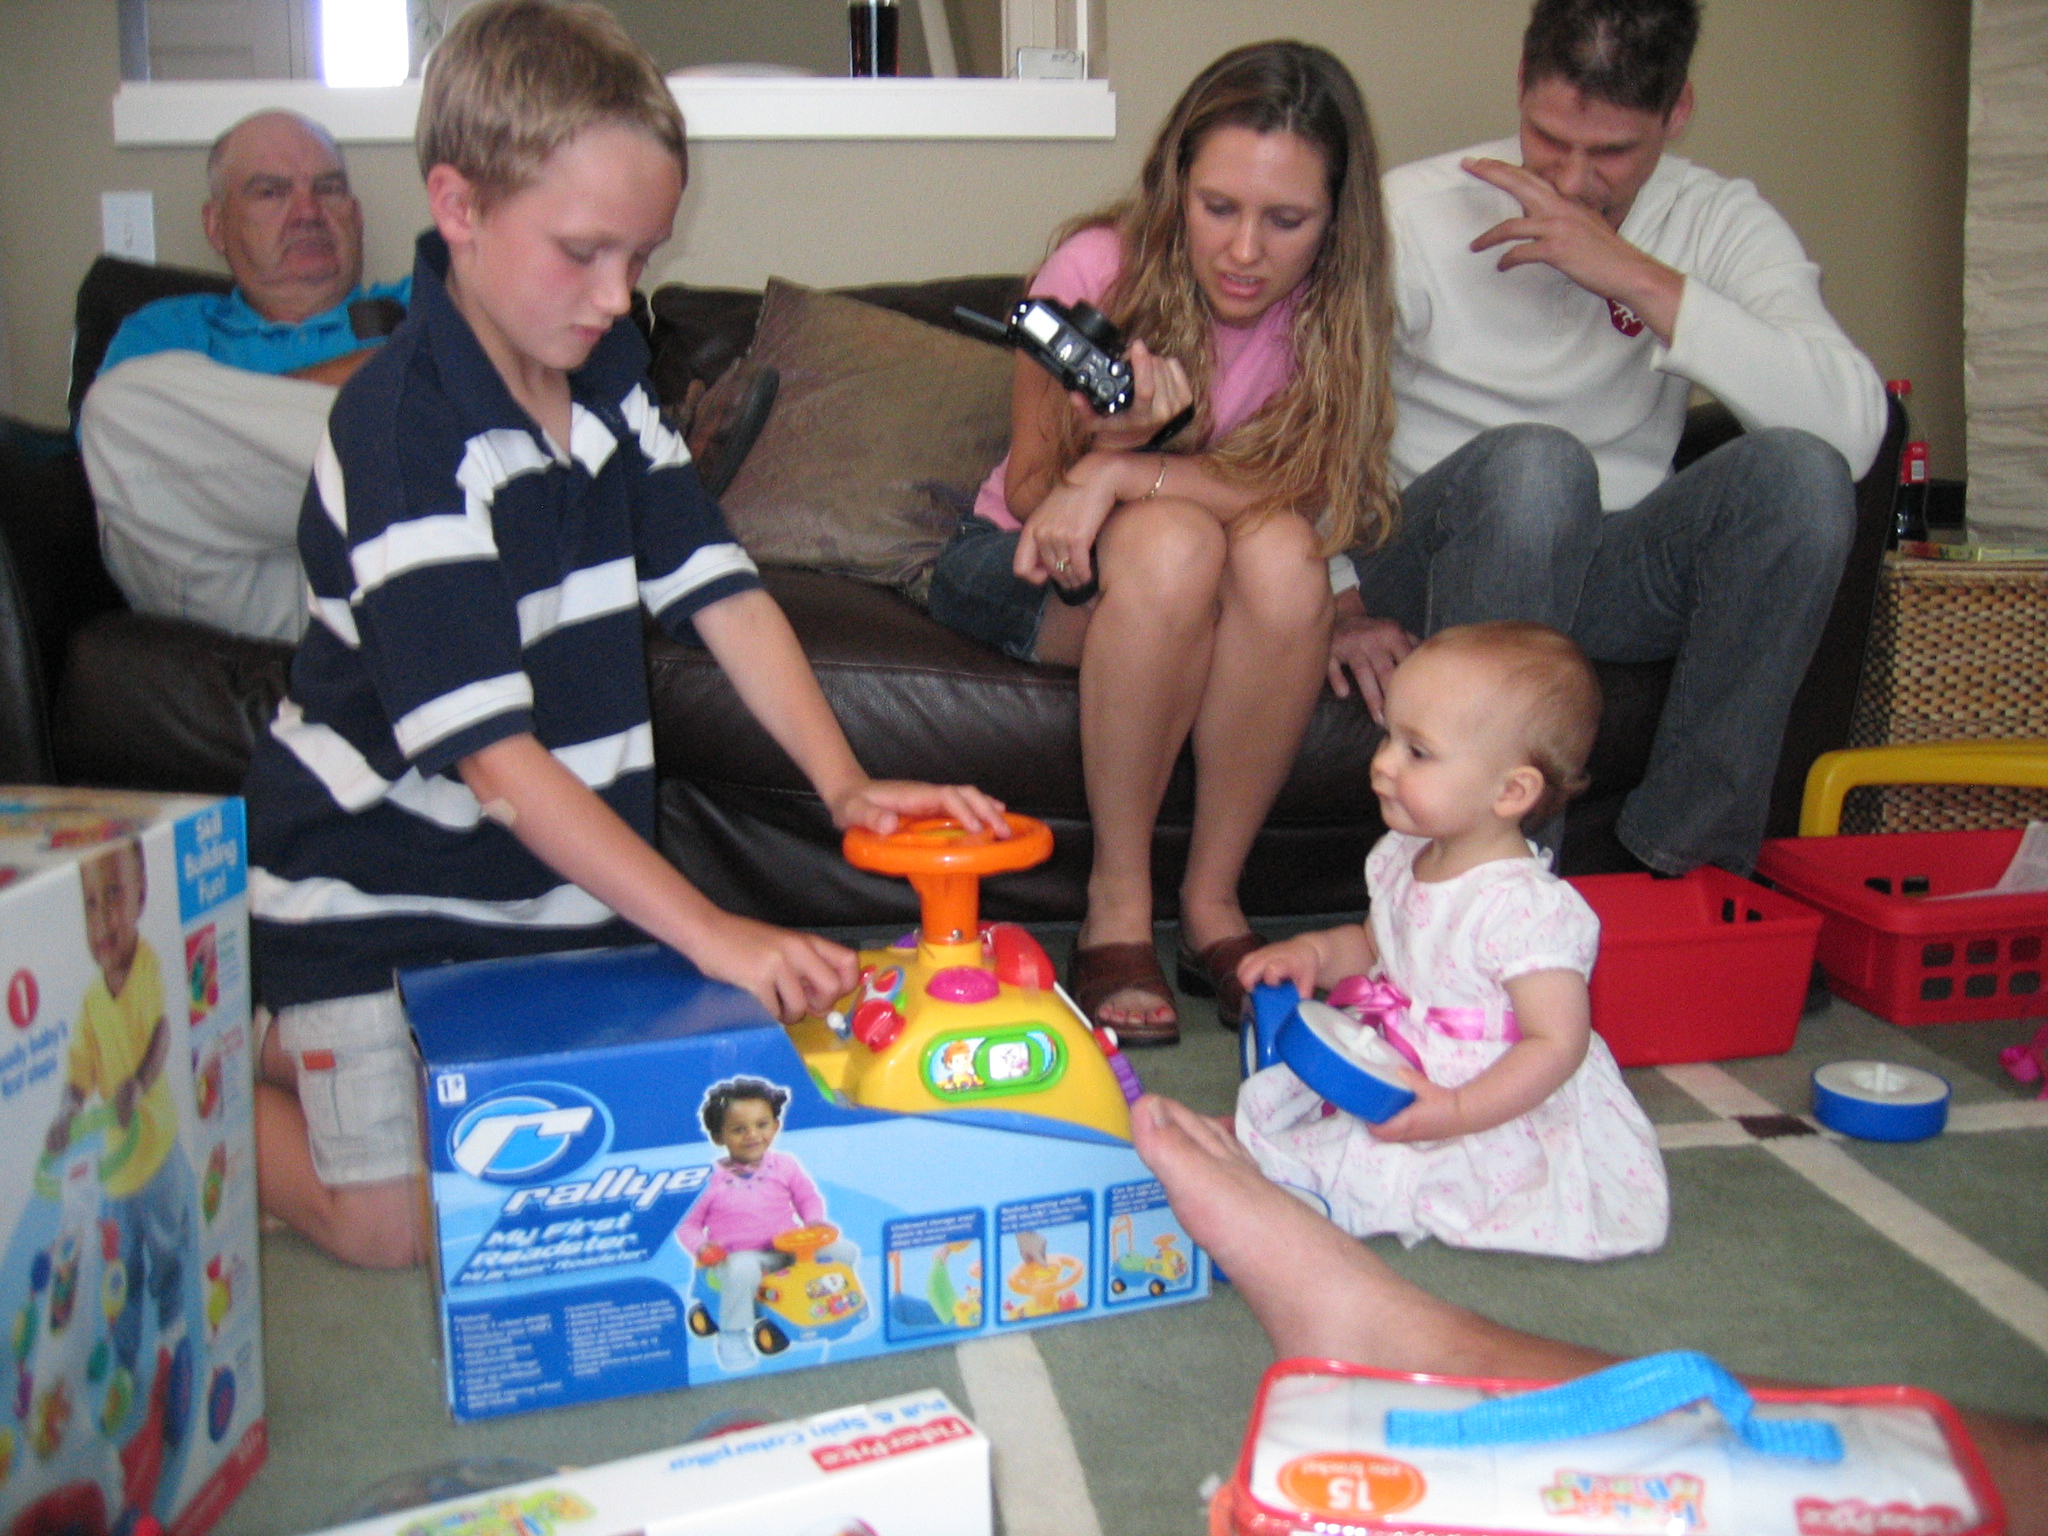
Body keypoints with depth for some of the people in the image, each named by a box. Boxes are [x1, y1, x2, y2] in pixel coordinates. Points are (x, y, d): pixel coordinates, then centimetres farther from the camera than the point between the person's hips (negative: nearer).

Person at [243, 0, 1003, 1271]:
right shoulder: (406, 432, -25)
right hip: (378, 881, -7)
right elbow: (495, 756, -30)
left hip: (551, 879, 7)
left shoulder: (607, 371, 0)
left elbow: (717, 585, -1)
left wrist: (847, 783, -14)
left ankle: (315, 1047, 27)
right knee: (400, 1219, -9)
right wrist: (711, 932, -33)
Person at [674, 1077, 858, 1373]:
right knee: (742, 1271, -40)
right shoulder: (710, 1180, -3)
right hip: (739, 1256, -3)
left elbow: (809, 1198, 14)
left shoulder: (784, 1166, 5)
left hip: (789, 1248, 3)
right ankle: (732, 1337, -18)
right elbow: (687, 1225, 2)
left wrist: (814, 1222, -8)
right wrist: (700, 1247, -18)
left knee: (845, 1251, -14)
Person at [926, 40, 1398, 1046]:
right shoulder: (1100, 267, -19)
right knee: (1173, 541, -35)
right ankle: (1118, 904, -21)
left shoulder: (1333, 312, -12)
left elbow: (1300, 493, -25)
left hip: (1194, 607, 2)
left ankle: (1212, 901, -17)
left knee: (1282, 556, -32)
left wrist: (1121, 474, -38)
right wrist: (1115, 437, -38)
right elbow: (1031, 491, -16)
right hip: (1018, 570, -2)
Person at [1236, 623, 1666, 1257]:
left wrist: (1455, 1111, -32)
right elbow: (1373, 946, 20)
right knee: (1266, 1096, 0)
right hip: (1391, 1078, 9)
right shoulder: (1402, 859, 2)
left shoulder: (1525, 907, -26)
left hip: (1499, 1117, -9)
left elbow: (1558, 1044, -25)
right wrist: (1314, 952, -1)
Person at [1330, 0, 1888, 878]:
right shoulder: (1417, 211, -6)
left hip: (1607, 577, 3)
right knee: (1534, 462, -36)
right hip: (1431, 566, -2)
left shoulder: (1717, 221, -1)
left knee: (1800, 470, -26)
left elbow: (1853, 426, -18)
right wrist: (1339, 602, -16)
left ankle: (1681, 857, -18)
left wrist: (1639, 278, -23)